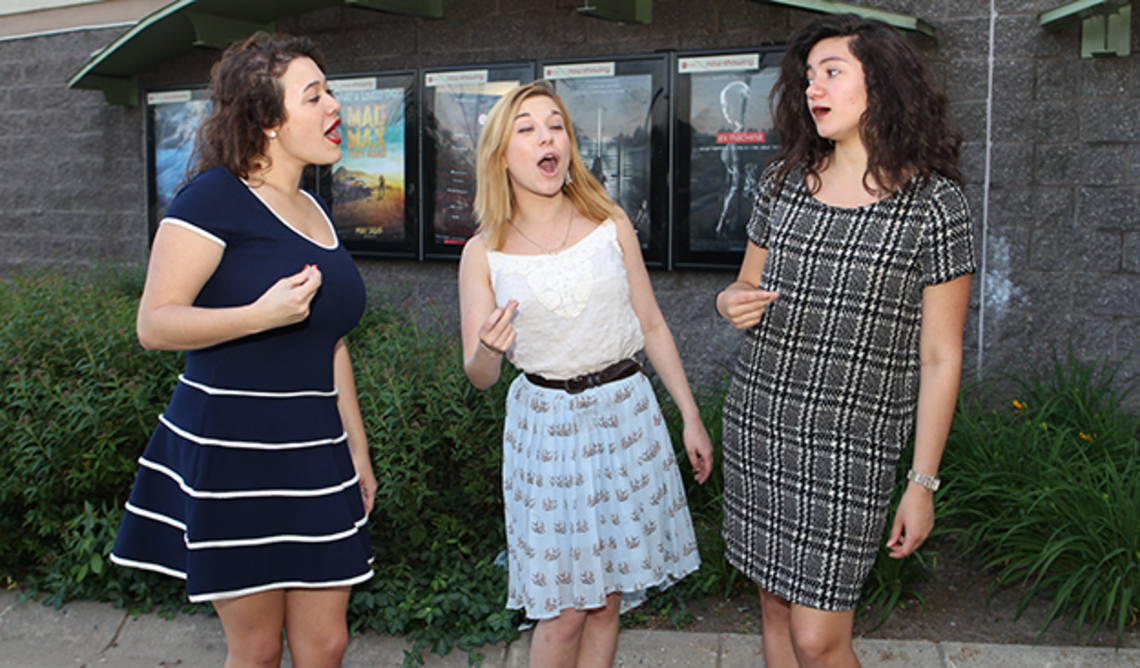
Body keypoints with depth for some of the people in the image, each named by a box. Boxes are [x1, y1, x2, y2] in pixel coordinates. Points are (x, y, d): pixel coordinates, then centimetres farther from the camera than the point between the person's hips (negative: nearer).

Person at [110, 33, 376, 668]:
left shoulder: (316, 210, 14)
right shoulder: (216, 196, -9)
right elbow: (154, 323, -13)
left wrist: (358, 449, 20)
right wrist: (260, 315, -28)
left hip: (315, 457, 7)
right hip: (228, 454, -6)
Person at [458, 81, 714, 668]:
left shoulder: (611, 227, 0)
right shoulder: (484, 253, -3)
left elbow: (652, 327, 7)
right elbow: (478, 377, -2)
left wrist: (692, 419, 8)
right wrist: (489, 348, -25)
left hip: (626, 415, 2)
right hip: (545, 426, -2)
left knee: (608, 598, 12)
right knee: (564, 609, 4)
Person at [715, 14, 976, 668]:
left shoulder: (934, 203, -7)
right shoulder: (783, 179, 7)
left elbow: (940, 358, -6)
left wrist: (923, 483, -7)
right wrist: (732, 303, -7)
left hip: (851, 445, -4)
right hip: (757, 423, 5)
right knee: (776, 610, 14)